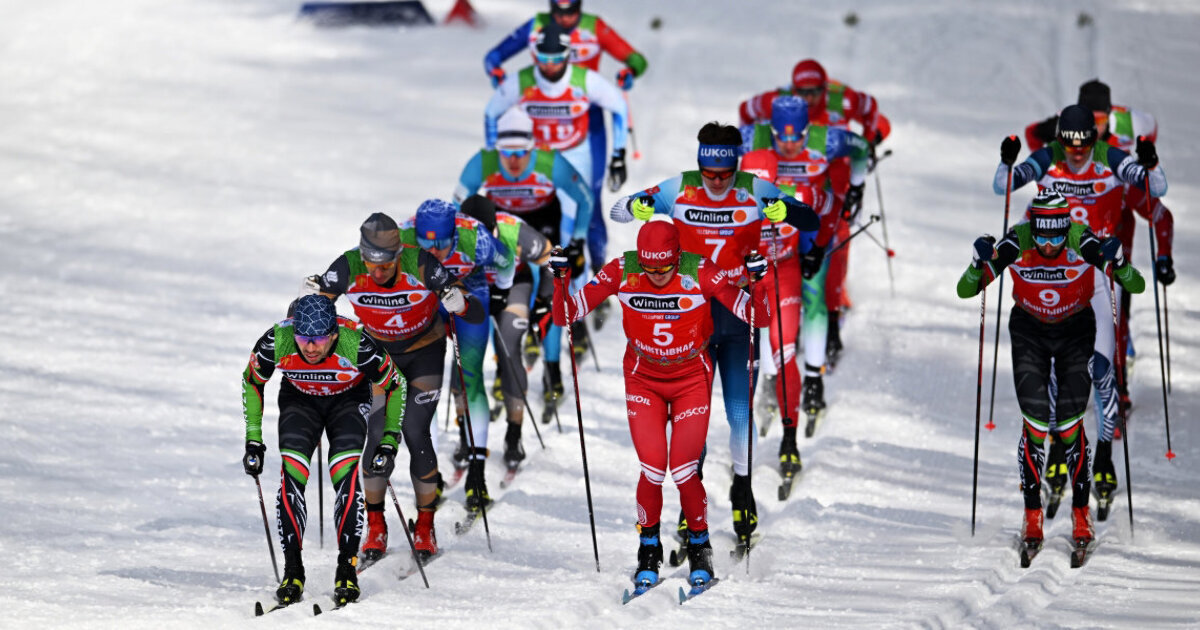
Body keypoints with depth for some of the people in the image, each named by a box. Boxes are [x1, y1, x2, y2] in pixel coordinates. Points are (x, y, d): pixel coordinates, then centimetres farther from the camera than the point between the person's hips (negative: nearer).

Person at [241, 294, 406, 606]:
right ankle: (293, 572, -12)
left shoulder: (356, 344, -35)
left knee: (346, 474, -22)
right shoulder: (276, 340, -31)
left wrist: (389, 442, -17)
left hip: (348, 401, -1)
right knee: (291, 475, -19)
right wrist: (253, 440, -9)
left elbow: (394, 386, -15)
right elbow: (252, 381, -8)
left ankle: (347, 568, -14)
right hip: (299, 399, 1)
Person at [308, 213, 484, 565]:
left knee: (416, 433, -13)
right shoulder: (348, 269, -26)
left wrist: (460, 303, -48)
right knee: (378, 436, -11)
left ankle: (425, 527, 6)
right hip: (379, 352, 2)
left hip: (425, 352, -2)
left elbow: (477, 315, -26)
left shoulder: (421, 266, -31)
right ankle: (375, 528, 7)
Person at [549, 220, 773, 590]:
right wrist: (561, 281, -31)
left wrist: (757, 282, -38)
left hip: (692, 379, -1)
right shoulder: (622, 272, -17)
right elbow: (566, 315, -13)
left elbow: (757, 316, -19)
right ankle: (649, 550, 14)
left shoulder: (700, 273, -21)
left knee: (684, 472, -10)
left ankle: (699, 546, 17)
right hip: (643, 381, 1)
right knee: (652, 471, -11)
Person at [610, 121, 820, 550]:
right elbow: (617, 210, 1)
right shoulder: (679, 189, -4)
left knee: (740, 412, -2)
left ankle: (742, 486, 22)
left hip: (740, 313, -1)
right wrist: (636, 207, -23)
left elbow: (811, 221, -8)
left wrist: (783, 212, -30)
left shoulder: (754, 191, -6)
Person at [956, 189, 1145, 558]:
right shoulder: (1016, 246, -23)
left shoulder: (1083, 244, -26)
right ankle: (1032, 514, -1)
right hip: (1029, 333, 1)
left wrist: (1116, 263, -46)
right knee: (1035, 422, -13)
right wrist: (981, 263, -39)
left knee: (1069, 423, -12)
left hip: (1076, 331, -1)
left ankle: (1081, 512, 3)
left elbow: (1136, 286, -26)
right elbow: (965, 291, -20)